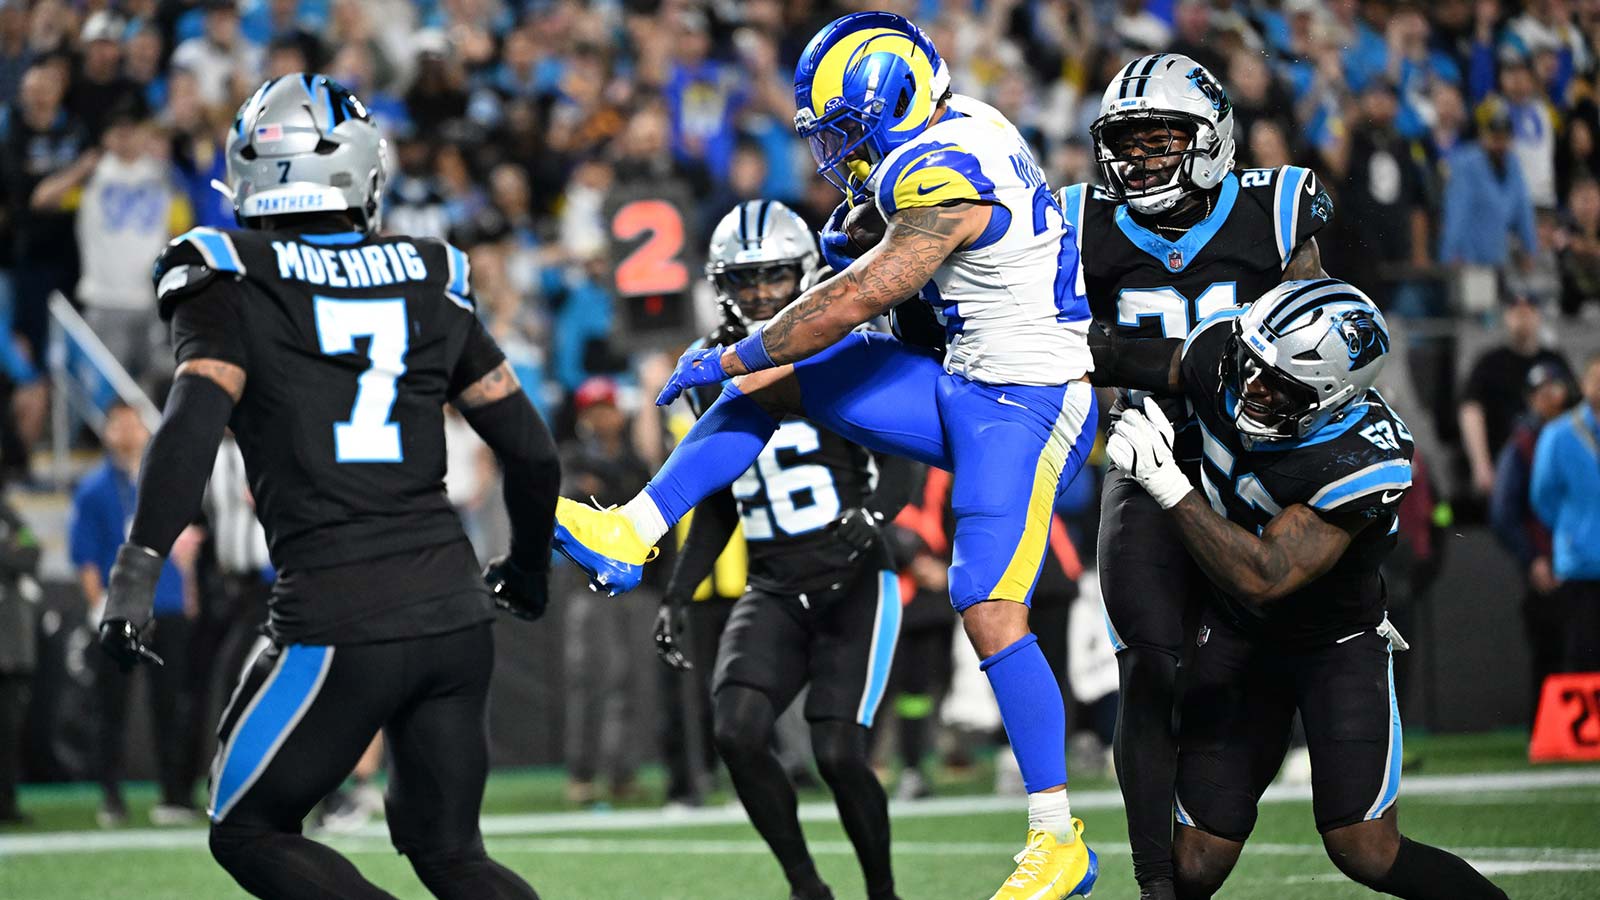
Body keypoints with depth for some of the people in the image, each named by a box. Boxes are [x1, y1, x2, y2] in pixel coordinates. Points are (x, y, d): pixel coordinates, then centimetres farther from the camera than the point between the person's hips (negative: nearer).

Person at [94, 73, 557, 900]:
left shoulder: (234, 285, 0)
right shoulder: (428, 284, 13)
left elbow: (196, 419, -18)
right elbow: (532, 452, 14)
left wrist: (137, 569, -22)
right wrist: (525, 572, 31)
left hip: (337, 619, -5)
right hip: (453, 606, 5)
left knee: (249, 833, 12)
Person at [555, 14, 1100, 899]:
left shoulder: (949, 178, -23)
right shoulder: (959, 131, 7)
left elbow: (858, 299, -22)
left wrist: (730, 356, -13)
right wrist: (854, 239, 3)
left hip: (1025, 404, -10)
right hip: (970, 385, 10)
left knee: (991, 614, -14)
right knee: (776, 379, 5)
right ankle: (631, 535, 4)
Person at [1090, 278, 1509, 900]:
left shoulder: (1367, 462, -33)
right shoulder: (1223, 351, -19)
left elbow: (1263, 580, -35)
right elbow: (1153, 363, 6)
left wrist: (1169, 488, -37)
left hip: (1337, 642, -4)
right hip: (1236, 633, 4)